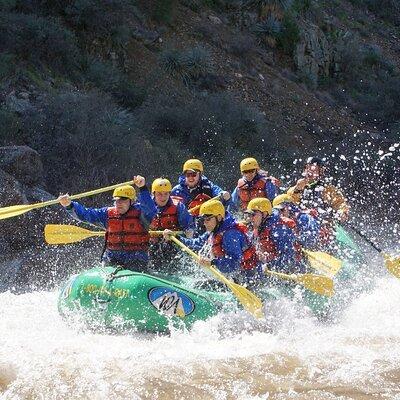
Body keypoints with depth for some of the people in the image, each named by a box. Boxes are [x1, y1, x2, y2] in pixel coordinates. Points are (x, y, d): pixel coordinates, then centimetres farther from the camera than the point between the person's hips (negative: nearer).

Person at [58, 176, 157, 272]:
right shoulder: (108, 214, 9)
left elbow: (151, 210, -26)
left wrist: (143, 188, -38)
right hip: (112, 261, 4)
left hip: (137, 262, -4)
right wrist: (69, 205, -11)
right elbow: (85, 214, 6)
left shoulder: (139, 213, -4)